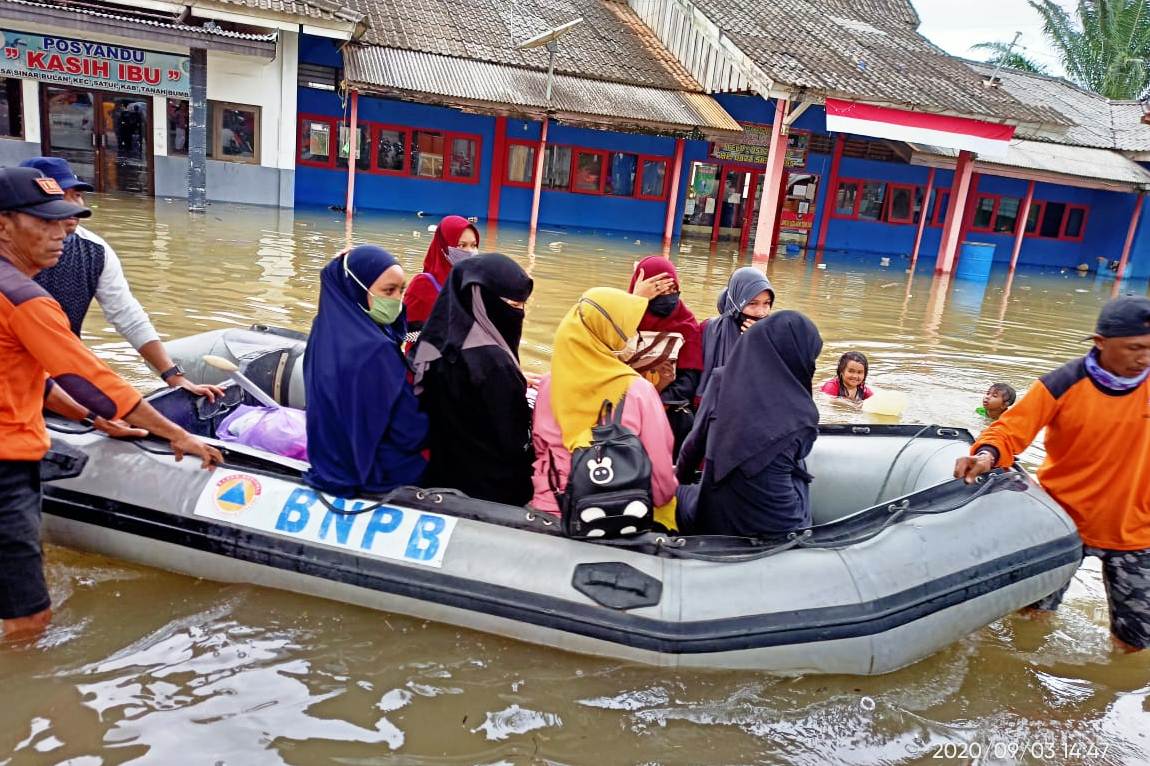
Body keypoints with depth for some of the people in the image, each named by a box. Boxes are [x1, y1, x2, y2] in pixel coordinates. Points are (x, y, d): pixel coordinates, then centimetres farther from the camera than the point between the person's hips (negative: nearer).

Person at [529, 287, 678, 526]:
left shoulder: (550, 384, -4)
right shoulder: (637, 390, -15)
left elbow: (539, 450, 8)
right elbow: (660, 471, -10)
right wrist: (667, 495, 10)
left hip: (550, 512, 4)